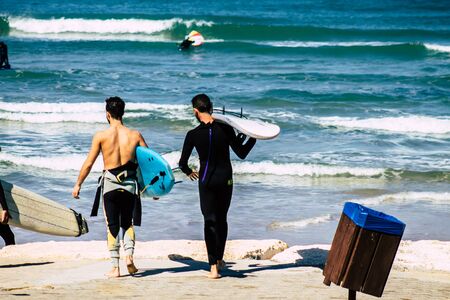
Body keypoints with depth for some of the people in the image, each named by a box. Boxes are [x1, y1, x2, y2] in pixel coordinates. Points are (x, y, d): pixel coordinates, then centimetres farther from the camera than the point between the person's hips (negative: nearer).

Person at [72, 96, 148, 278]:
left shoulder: (101, 136, -6)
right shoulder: (135, 135, -1)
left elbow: (88, 164, -3)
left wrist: (78, 184, 8)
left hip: (110, 183, -1)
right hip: (130, 184, 2)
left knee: (112, 226, 7)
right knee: (128, 223, 17)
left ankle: (115, 267, 5)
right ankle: (129, 254, -7)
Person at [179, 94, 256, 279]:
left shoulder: (193, 134, -11)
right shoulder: (225, 129, -7)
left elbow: (182, 163, -5)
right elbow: (242, 154, -3)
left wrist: (188, 172, 16)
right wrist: (253, 137, 9)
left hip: (206, 180, -2)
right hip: (225, 178, 2)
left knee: (210, 221, 3)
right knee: (222, 219, 18)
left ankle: (214, 267, -5)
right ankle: (219, 259, 30)